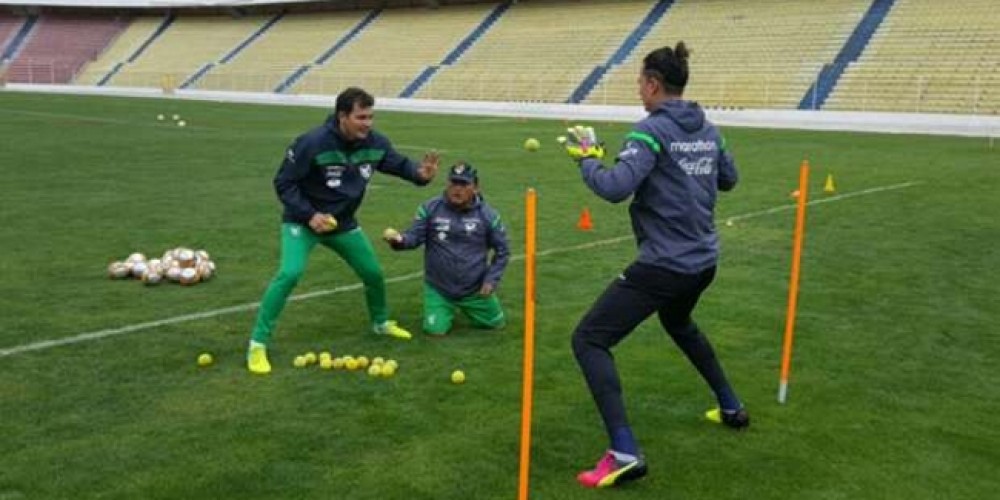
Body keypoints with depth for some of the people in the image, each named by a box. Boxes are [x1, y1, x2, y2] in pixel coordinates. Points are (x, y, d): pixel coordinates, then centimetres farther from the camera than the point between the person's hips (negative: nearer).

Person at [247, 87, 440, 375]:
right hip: (303, 221, -6)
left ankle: (380, 322, 44)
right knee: (290, 273, -26)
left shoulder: (375, 143, -13)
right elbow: (283, 183, -18)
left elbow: (398, 164, 4)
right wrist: (308, 215, -27)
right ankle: (258, 343, -15)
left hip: (343, 223, 6)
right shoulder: (313, 143, -27)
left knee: (373, 273, 13)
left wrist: (419, 174, -19)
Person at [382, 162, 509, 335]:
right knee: (435, 329, -8)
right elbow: (414, 237, -10)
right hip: (439, 289, -1)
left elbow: (502, 251, 1)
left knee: (495, 323, 9)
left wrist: (491, 280, -7)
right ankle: (449, 309, 29)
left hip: (475, 290, 1)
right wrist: (399, 240, -32)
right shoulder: (430, 208, -9)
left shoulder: (487, 214, -8)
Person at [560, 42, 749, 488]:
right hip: (703, 261, 9)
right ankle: (731, 408, 47)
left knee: (588, 340, -4)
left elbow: (614, 188, -27)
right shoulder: (707, 129, 8)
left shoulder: (653, 129, -15)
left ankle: (624, 454, -14)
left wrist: (586, 158, -9)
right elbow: (728, 179, 23)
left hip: (664, 265, -8)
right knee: (678, 323, 38)